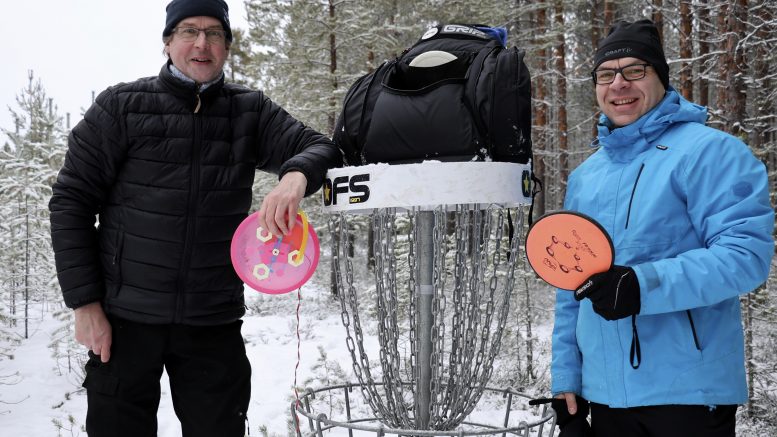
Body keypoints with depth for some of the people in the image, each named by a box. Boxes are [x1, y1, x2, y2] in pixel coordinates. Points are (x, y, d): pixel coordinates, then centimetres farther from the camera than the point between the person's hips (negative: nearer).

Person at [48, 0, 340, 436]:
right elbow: (72, 202, -1)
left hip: (215, 322, 2)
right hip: (125, 318, -1)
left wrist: (296, 175, -27)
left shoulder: (251, 111, 5)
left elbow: (321, 147, -3)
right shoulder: (122, 105, 0)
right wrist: (85, 302, -7)